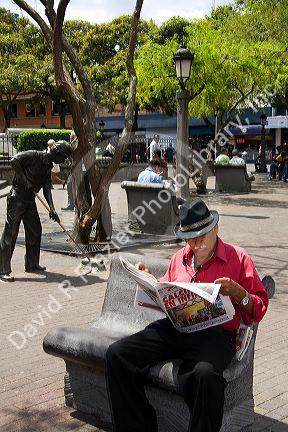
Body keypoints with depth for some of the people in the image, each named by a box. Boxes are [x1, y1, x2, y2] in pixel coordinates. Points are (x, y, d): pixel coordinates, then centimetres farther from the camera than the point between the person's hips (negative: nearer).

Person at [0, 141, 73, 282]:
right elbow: (14, 161, -23)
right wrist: (25, 180, -22)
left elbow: (47, 189, 10)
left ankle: (32, 265, 26)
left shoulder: (48, 166, 12)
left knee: (35, 231, 12)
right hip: (17, 197, -9)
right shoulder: (34, 156, -13)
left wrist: (52, 208, -2)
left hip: (30, 199, 9)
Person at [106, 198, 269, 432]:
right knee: (117, 354, -15)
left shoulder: (238, 257, 8)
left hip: (215, 334, -5)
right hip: (172, 327, 5)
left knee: (205, 374, -39)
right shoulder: (180, 258, 22)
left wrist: (237, 292, -13)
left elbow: (258, 309, 6)